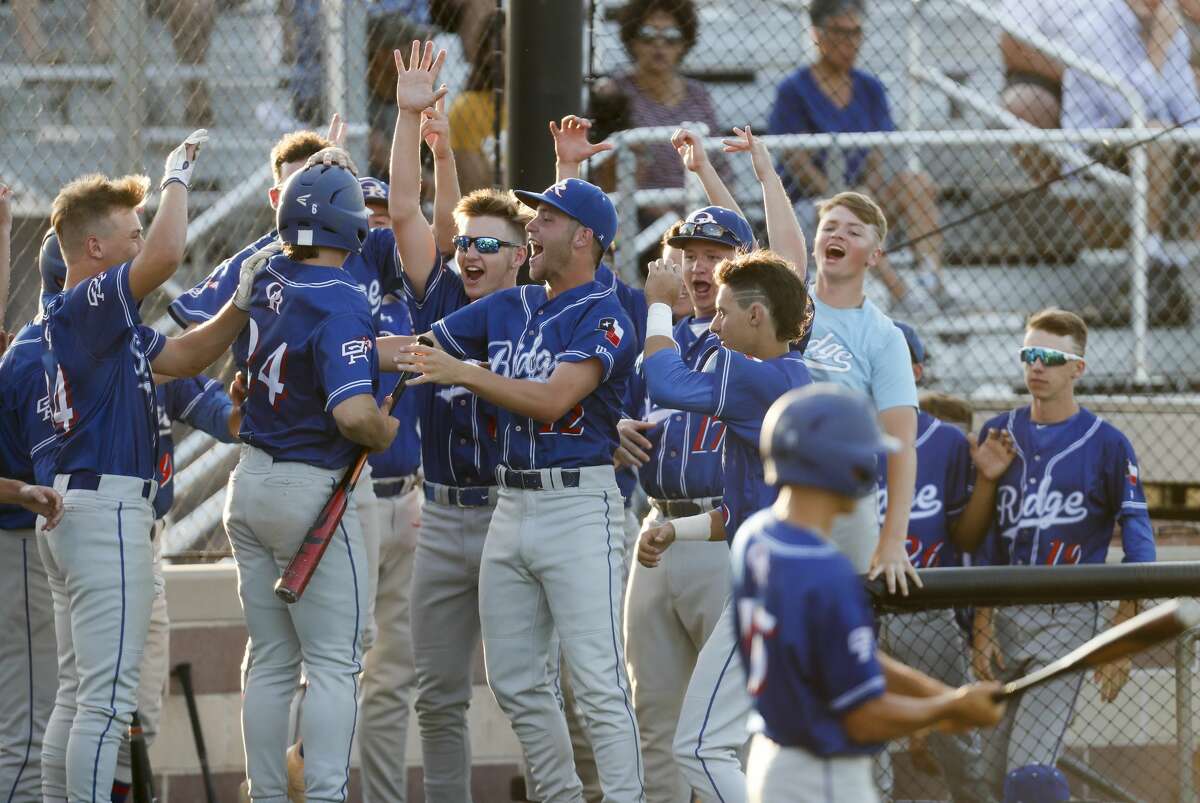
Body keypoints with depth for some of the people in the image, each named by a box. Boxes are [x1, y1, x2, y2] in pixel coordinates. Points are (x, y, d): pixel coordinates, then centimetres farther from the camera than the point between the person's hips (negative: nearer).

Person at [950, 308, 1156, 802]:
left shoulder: (1106, 444, -3)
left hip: (1066, 617, -5)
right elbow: (980, 542, 10)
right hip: (1002, 616, 5)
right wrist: (982, 625, -1)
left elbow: (1139, 546, -3)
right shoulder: (999, 435, 9)